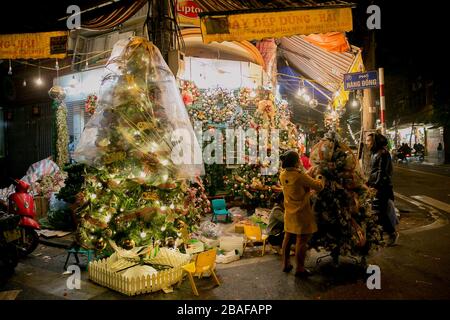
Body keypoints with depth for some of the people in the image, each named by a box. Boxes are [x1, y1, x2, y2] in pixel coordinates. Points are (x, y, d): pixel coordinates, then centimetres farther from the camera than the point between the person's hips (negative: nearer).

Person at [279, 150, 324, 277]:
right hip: (301, 213, -7)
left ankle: (286, 264, 28)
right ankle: (299, 269, 14)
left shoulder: (283, 175, -2)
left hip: (289, 212, 7)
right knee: (301, 240, 4)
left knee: (288, 237, 16)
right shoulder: (300, 176, -23)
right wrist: (320, 177, 5)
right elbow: (319, 186, -14)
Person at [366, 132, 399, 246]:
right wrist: (368, 183, 18)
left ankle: (392, 233, 9)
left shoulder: (383, 153, -14)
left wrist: (376, 186, -21)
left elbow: (382, 172, -18)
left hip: (382, 187, -9)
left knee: (380, 212, -6)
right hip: (375, 186, 9)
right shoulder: (374, 153, 15)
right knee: (374, 211, 10)